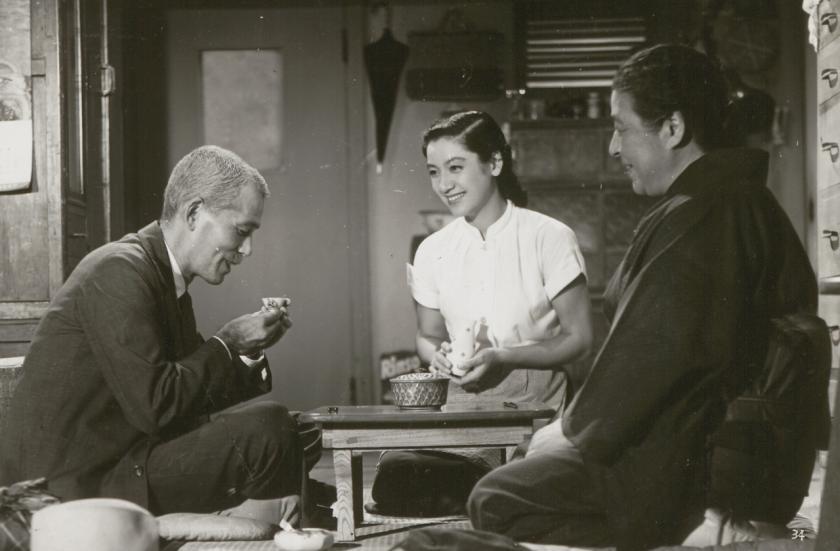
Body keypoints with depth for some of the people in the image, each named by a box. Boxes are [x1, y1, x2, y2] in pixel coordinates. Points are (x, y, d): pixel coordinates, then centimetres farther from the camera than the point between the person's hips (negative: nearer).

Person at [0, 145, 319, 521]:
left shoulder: (170, 283, 13)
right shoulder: (119, 272, -17)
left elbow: (192, 398, 15)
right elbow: (152, 407, -23)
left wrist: (248, 351, 2)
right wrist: (226, 343, -12)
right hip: (75, 486, -10)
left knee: (301, 433, 10)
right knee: (267, 428, -20)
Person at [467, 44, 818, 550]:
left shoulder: (693, 220, -20)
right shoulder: (750, 204, 13)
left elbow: (648, 355, -23)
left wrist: (573, 433, -7)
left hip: (681, 468, -10)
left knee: (493, 502, -2)